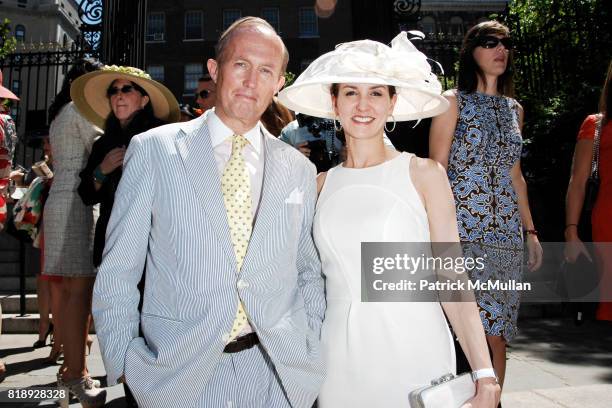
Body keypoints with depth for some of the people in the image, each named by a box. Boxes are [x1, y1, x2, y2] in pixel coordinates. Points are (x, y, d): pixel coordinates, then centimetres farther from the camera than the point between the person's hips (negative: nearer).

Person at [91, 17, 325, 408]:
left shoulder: (299, 169, 3)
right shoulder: (153, 150, -4)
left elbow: (310, 272, 9)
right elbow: (118, 271, -2)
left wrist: (312, 353, 1)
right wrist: (123, 362, -6)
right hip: (177, 373, -1)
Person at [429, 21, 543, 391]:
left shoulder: (514, 108, 16)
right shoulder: (453, 102, 0)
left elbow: (515, 175, 19)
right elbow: (436, 171, -6)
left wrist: (530, 231, 16)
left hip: (506, 231, 5)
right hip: (463, 228, -5)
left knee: (497, 331, 9)